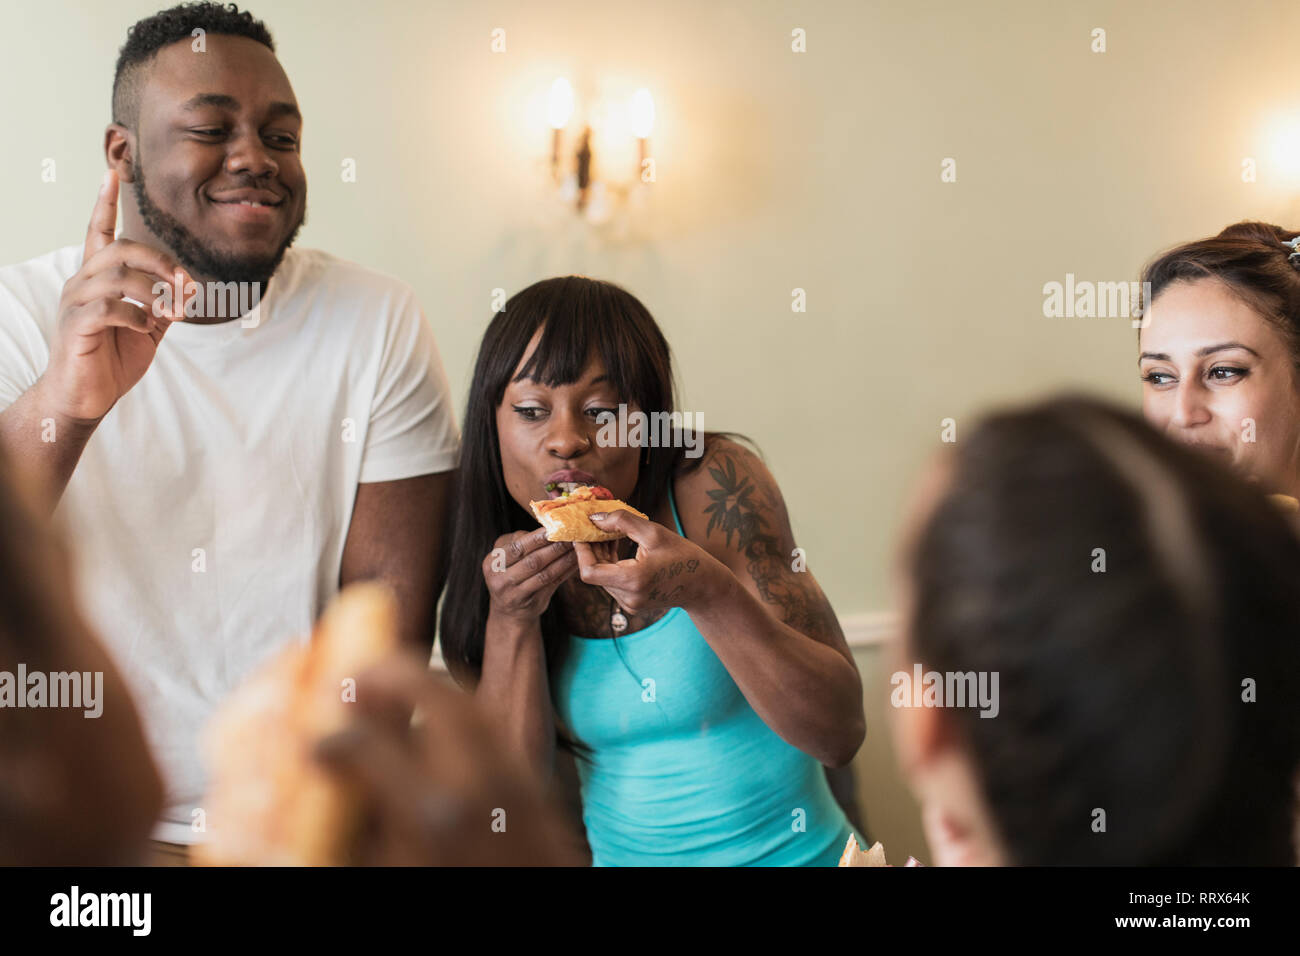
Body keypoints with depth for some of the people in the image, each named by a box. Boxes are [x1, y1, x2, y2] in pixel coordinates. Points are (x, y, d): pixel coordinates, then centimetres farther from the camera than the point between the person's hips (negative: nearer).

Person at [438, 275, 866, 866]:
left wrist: (704, 589, -28)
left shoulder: (712, 486, -12)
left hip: (788, 851, -2)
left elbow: (841, 733, -15)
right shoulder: (495, 546, -2)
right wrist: (511, 619, -16)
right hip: (618, 855, 2)